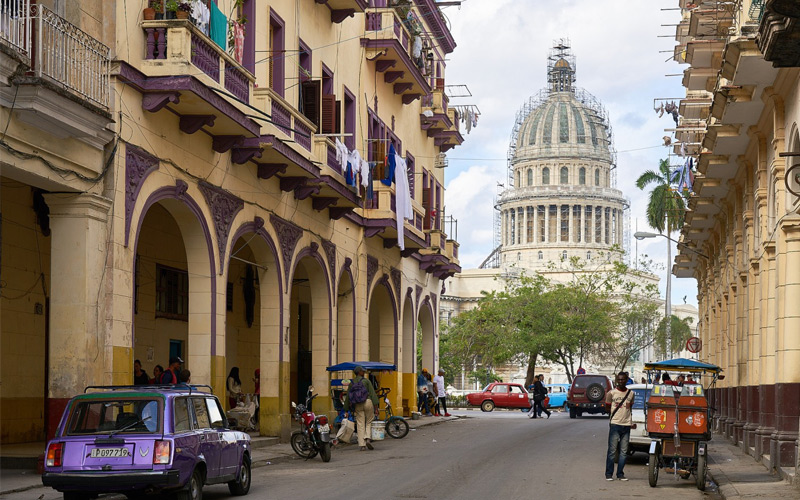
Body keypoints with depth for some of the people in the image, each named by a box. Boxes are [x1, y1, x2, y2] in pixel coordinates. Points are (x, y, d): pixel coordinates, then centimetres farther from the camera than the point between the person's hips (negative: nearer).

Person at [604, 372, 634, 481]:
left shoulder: (631, 393, 11)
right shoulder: (611, 393, 2)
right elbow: (607, 408, 9)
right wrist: (615, 413, -3)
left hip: (626, 424, 3)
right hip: (615, 424, -3)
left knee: (623, 451, 4)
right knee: (612, 451, -4)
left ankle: (620, 474, 11)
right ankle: (609, 474, 2)